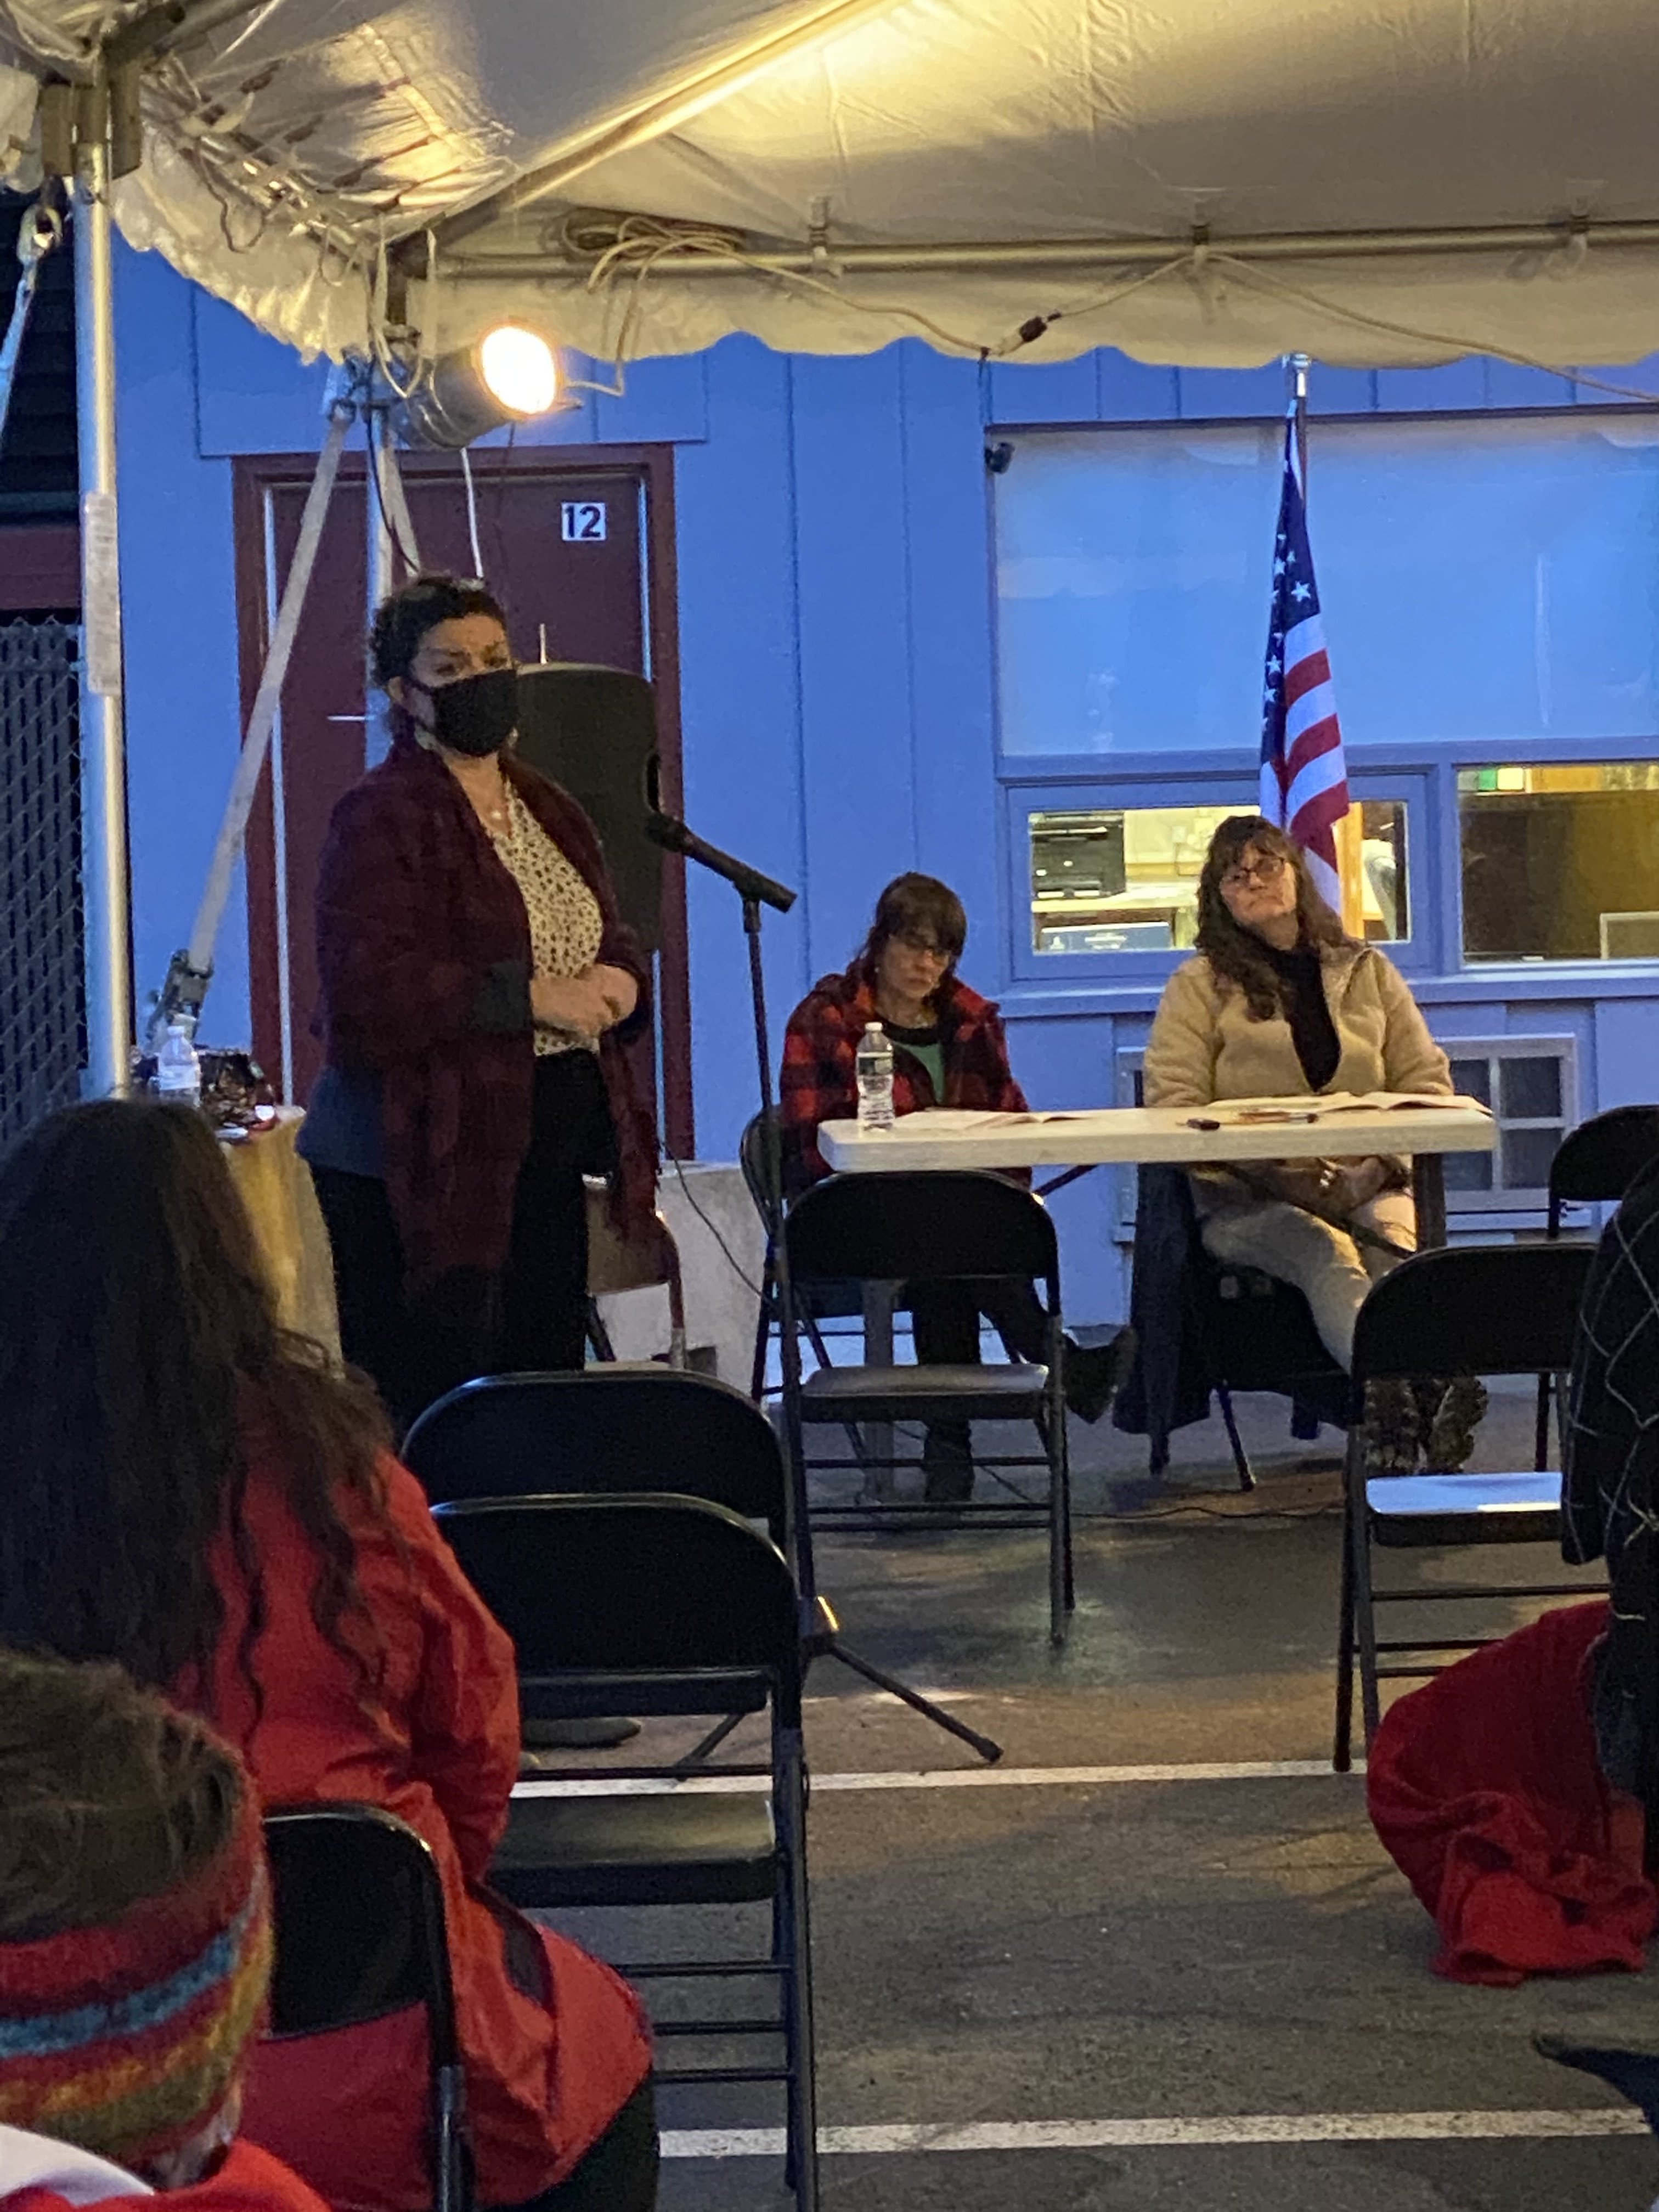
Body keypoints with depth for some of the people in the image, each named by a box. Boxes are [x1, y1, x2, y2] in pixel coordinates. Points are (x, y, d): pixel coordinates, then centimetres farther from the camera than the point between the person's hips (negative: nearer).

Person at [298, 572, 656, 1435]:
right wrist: (528, 997, -21)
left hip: (544, 1157, 8)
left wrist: (617, 980, -1)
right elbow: (367, 993, -20)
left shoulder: (548, 810, 17)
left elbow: (610, 941, 24)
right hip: (424, 1169, -8)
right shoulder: (379, 820, -9)